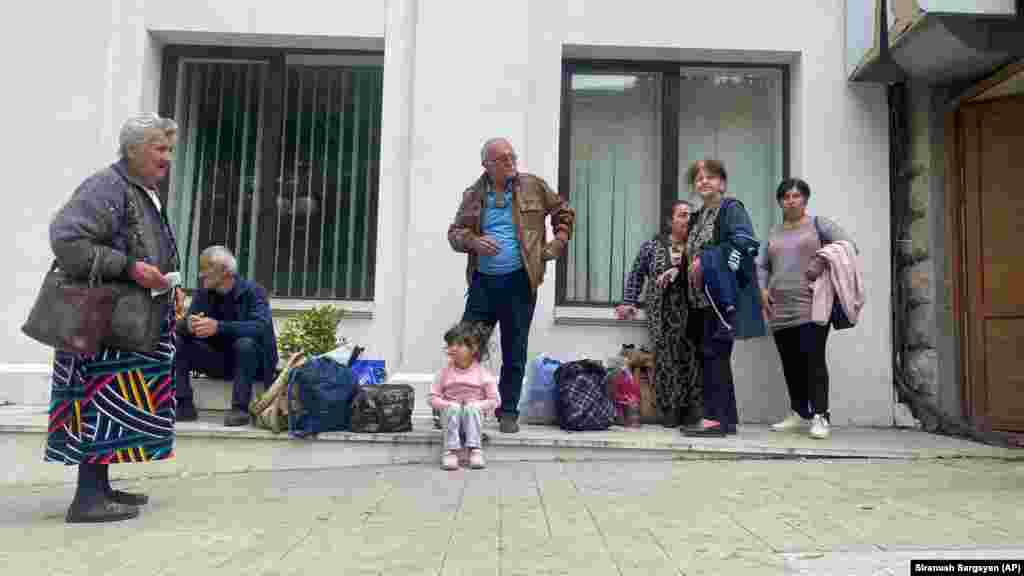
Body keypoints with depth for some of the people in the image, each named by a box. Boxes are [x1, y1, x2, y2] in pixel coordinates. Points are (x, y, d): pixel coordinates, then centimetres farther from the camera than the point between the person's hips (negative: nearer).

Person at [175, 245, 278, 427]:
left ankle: (240, 408, -27)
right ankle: (184, 405, -9)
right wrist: (189, 325, -32)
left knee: (245, 343, -34)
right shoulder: (203, 293, 0)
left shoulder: (253, 291, -15)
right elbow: (181, 325, -6)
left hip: (253, 363, -5)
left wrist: (219, 327, -41)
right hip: (219, 361, 5)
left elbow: (261, 327, -31)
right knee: (179, 343, -10)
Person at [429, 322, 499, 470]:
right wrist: (447, 405, -16)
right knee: (453, 409, -31)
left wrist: (478, 405, -19)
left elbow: (494, 400, -3)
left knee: (472, 408, -33)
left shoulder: (484, 374, -4)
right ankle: (450, 450, -31)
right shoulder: (445, 373, 1)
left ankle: (475, 449, -30)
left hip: (473, 414, -1)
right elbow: (433, 397, 2)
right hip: (450, 413, 1)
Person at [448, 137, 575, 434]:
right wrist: (473, 241, -12)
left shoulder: (533, 186, 4)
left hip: (519, 282, -1)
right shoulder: (473, 195, 7)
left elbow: (564, 213, 15)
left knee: (514, 353, 6)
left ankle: (508, 412, 19)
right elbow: (454, 233, 8)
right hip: (482, 282, 2)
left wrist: (557, 245, 5)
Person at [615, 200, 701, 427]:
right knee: (666, 360, -5)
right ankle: (669, 411, 4)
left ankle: (690, 411, 1)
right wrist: (629, 302, 9)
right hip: (661, 312, 0)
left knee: (690, 359, -7)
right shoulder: (653, 245, 10)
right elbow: (637, 274, 15)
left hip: (690, 312, 0)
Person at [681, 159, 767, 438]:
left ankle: (716, 418, -7)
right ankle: (727, 418, 13)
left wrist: (708, 261, -20)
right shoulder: (697, 217, 21)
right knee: (710, 355, 7)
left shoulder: (732, 208, -3)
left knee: (714, 353, -11)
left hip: (723, 293, -8)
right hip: (702, 297, 8)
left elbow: (745, 242, -19)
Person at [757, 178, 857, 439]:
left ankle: (820, 417, -8)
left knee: (813, 360, -11)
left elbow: (848, 244, -5)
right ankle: (799, 413, 20)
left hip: (811, 306, -5)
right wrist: (762, 290, 7)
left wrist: (825, 265, -13)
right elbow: (761, 265, 22)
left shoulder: (818, 223, 6)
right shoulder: (773, 233, 19)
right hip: (780, 309, 5)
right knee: (790, 363, 8)